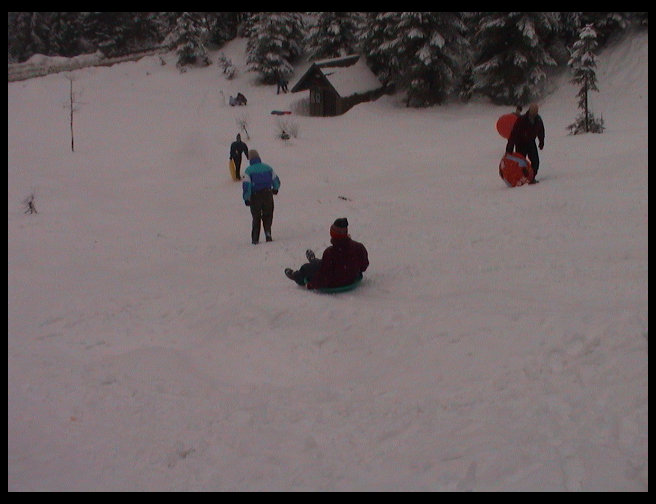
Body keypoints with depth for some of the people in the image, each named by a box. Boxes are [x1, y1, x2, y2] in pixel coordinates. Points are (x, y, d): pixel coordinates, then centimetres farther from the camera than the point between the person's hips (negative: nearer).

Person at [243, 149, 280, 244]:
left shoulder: (248, 170, -8)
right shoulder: (267, 168, 2)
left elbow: (246, 185, -14)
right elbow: (276, 181, 10)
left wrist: (246, 198, -5)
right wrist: (275, 189, 30)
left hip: (255, 197, -2)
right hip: (268, 194, 2)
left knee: (256, 218, 11)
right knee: (267, 215, 14)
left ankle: (255, 239, 8)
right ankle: (267, 231, -10)